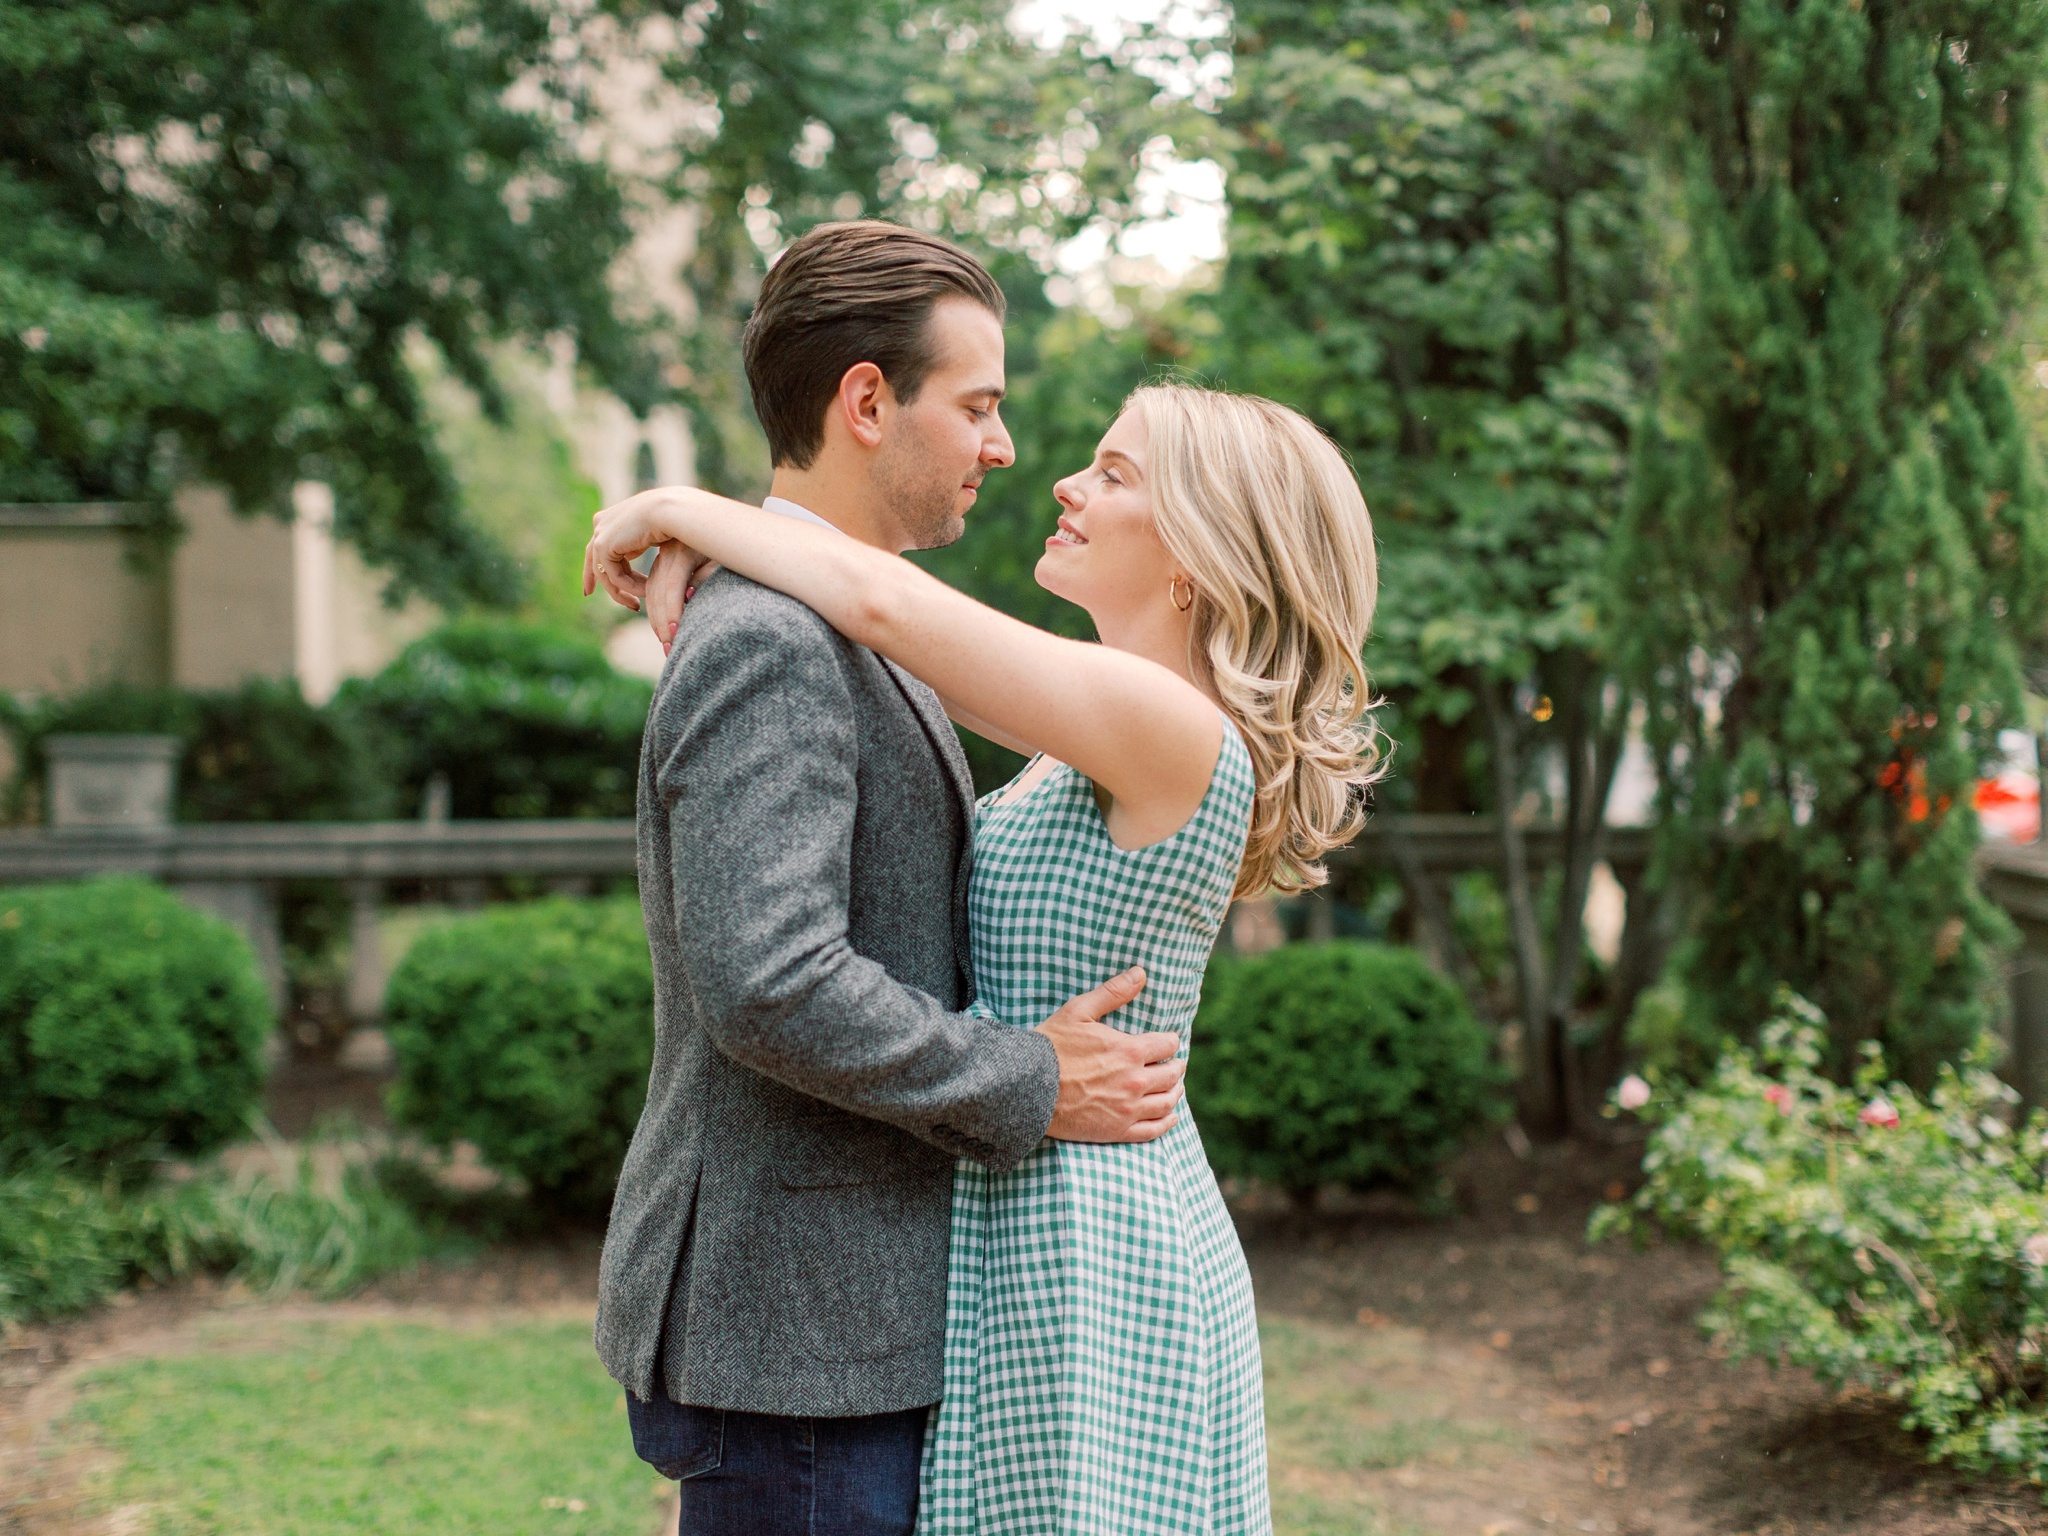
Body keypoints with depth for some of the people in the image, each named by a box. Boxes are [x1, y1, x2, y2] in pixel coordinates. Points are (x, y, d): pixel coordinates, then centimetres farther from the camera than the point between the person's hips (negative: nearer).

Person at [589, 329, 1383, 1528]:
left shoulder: (1176, 732, -18)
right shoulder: (1089, 746, 11)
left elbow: (888, 601, -22)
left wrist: (680, 507, -9)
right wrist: (699, 572, -2)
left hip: (1085, 1256, -9)